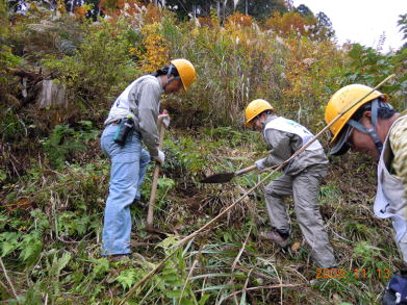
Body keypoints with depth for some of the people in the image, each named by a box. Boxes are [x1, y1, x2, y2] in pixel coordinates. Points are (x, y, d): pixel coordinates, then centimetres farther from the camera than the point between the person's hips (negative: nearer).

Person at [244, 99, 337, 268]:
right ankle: (281, 233, 18)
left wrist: (263, 163, 3)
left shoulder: (271, 128, -10)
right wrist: (266, 162, 14)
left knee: (306, 214, -15)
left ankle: (327, 265, -14)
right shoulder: (282, 121, 20)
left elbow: (282, 159, -13)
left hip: (308, 169, -11)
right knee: (271, 191, 18)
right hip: (302, 169, 11)